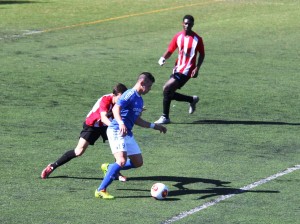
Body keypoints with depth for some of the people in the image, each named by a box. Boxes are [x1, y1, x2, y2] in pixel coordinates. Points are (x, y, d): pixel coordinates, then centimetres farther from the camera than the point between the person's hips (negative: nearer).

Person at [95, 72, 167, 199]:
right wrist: (121, 123, -41)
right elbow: (116, 109, -25)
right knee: (122, 161, -24)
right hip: (116, 131, -10)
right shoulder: (130, 95, -11)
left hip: (127, 134, 10)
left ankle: (109, 168, 30)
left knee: (138, 162, 12)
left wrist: (154, 126, 30)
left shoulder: (140, 100, 19)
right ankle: (100, 190, -22)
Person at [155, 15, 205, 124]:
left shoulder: (197, 39, -7)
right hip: (177, 69, 6)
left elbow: (202, 54, 1)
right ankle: (192, 100, 29)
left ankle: (165, 117, -7)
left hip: (186, 70, -6)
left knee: (167, 89, -16)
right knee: (169, 93, 6)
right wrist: (163, 58, -13)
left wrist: (197, 68, -10)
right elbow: (170, 51, 8)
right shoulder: (178, 37, 5)